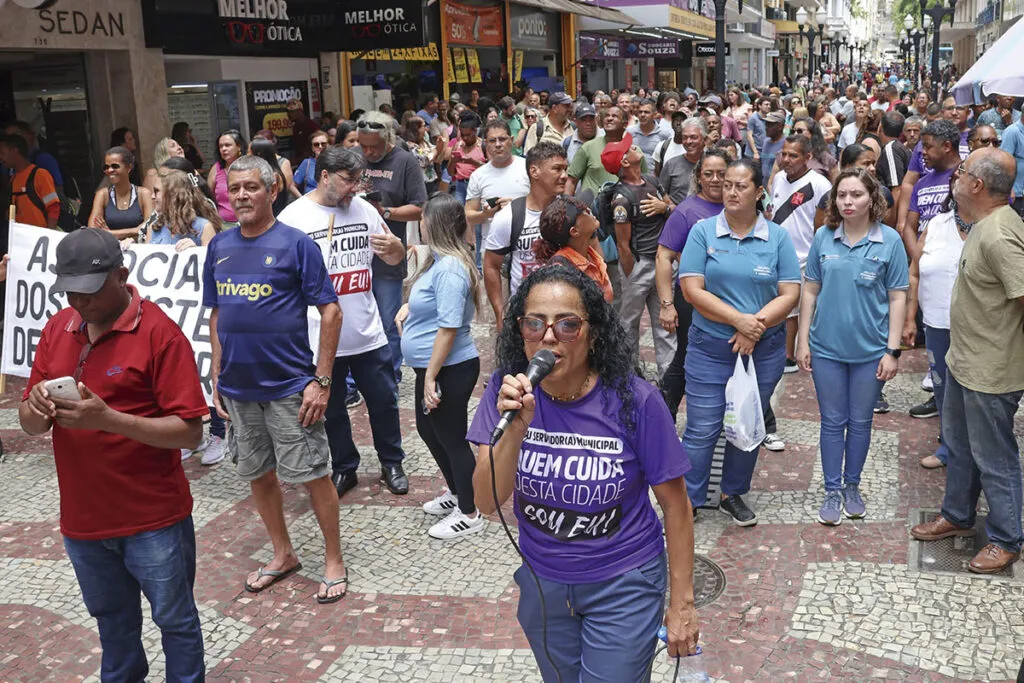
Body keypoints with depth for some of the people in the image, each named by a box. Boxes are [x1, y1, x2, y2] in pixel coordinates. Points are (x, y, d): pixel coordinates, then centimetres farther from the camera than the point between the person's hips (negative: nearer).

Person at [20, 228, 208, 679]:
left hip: (152, 519, -5)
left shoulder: (159, 332, -15)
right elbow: (32, 425, 5)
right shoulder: (57, 329, 3)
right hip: (82, 519, 6)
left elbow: (189, 431, -19)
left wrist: (108, 418, -29)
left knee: (174, 620, 11)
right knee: (111, 620, 23)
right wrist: (35, 406, -19)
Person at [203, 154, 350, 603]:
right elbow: (216, 314, 14)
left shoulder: (296, 243, -9)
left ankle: (334, 561, 19)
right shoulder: (219, 247, 7)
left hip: (289, 386, -5)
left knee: (312, 475, 2)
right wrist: (217, 376, 9)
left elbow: (330, 311, -10)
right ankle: (283, 555, 34)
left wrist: (321, 380, -14)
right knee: (258, 475, 15)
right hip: (238, 387, 5)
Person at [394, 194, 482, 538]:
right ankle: (456, 493, 42)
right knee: (428, 430, 24)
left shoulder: (449, 268, -24)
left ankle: (469, 514, 21)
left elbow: (449, 327, -27)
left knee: (452, 439, 4)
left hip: (450, 369, -10)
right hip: (433, 367, 10)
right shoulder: (440, 259, 7)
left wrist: (430, 377, -24)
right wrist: (411, 307, 6)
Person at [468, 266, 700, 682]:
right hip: (541, 581, 4)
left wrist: (682, 603, -6)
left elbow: (675, 505, -11)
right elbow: (487, 503, -18)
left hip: (622, 585, -3)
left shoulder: (634, 401, -21)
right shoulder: (507, 391, -14)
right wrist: (514, 429, -35)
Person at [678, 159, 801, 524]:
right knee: (702, 429, -1)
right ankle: (688, 501, 13)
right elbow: (693, 290, -10)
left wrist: (756, 327, -18)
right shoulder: (703, 231, -3)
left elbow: (790, 294, -3)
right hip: (710, 348, -2)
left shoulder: (778, 237, 1)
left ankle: (733, 494, 32)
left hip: (765, 350, 2)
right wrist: (739, 320, -19)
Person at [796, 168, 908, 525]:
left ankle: (852, 486, 29)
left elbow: (897, 298, -5)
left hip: (870, 350, -1)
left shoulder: (889, 240, -7)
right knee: (832, 422, 10)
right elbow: (810, 291, 4)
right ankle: (832, 491, 22)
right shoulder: (824, 237, -2)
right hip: (827, 348, 1)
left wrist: (892, 351, -7)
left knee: (860, 422, 12)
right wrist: (803, 341, 1)